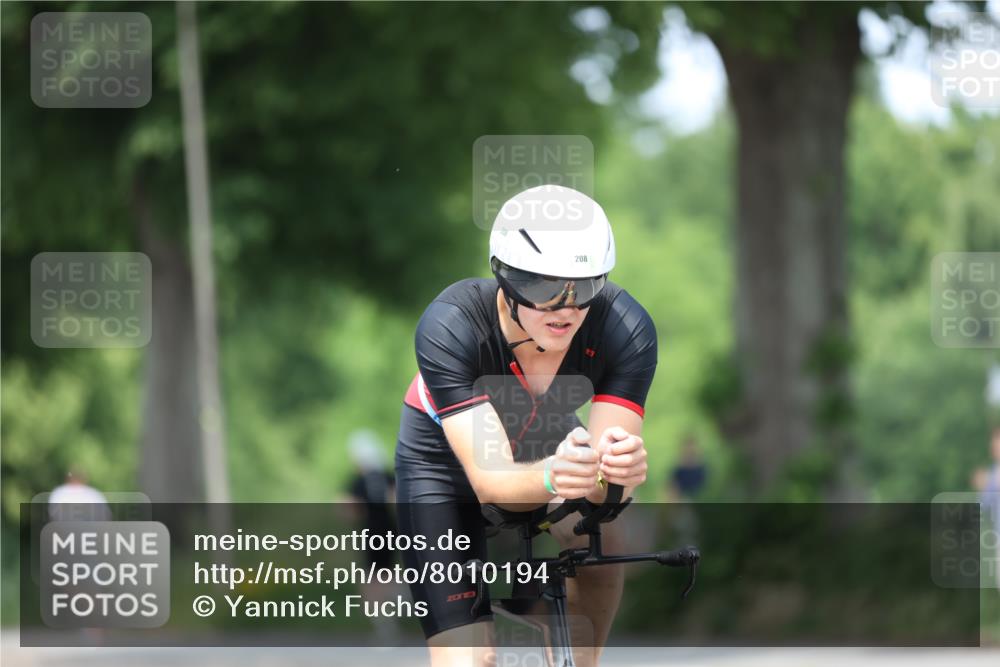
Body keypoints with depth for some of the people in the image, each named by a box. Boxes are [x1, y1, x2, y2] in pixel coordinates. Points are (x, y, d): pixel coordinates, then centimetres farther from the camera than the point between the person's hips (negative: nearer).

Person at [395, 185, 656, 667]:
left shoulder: (627, 329, -31)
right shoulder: (448, 326, -37)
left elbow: (607, 485, -34)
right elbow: (489, 479, -43)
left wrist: (619, 467, -58)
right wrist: (552, 478, -64)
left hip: (547, 439, 2)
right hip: (446, 463, -2)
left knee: (599, 540, -30)